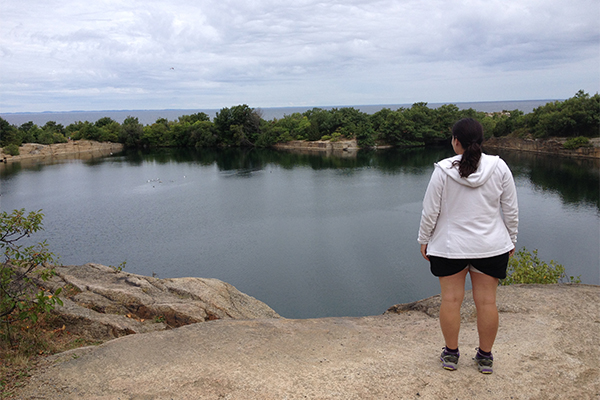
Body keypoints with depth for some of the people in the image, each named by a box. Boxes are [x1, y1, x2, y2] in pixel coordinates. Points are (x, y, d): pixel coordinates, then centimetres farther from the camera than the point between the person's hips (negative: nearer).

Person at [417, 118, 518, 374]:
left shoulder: (443, 170, -11)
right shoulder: (499, 167, -6)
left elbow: (430, 211, -7)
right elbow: (511, 210, 1)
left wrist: (424, 240, 6)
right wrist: (511, 239, 13)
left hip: (449, 247, -1)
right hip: (490, 247, 2)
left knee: (451, 299, 8)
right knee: (486, 301, 8)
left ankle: (450, 354, 20)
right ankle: (485, 357, 19)